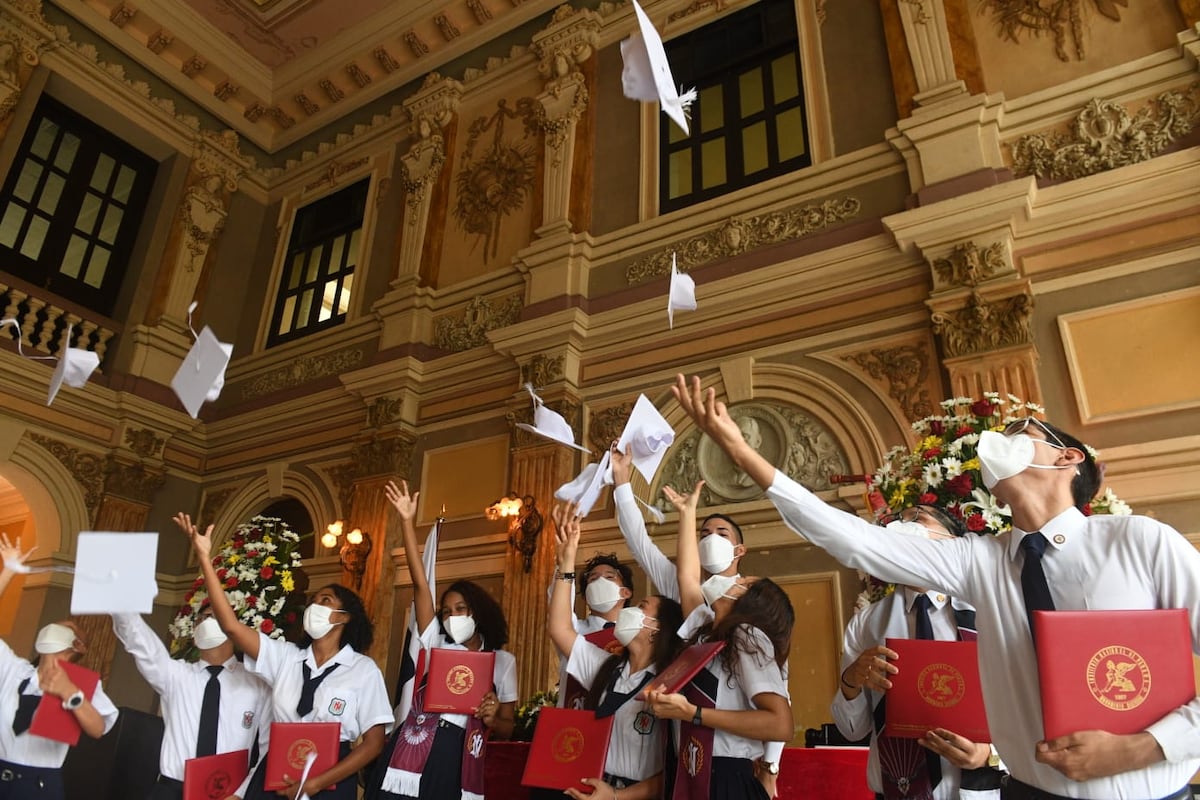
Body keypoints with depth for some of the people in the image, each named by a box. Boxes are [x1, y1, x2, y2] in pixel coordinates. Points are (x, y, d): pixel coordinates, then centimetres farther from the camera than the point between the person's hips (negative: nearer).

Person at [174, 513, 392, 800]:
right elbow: (231, 625, -4)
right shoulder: (285, 657, 6)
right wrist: (204, 557, -9)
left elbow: (374, 742, -7)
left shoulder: (364, 670, -4)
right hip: (275, 775, 3)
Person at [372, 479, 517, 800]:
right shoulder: (436, 644, 11)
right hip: (413, 761, 1)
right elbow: (420, 584, 2)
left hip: (458, 768, -1)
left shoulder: (503, 661, 9)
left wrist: (492, 719, -11)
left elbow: (508, 728, 13)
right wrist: (407, 522, -5)